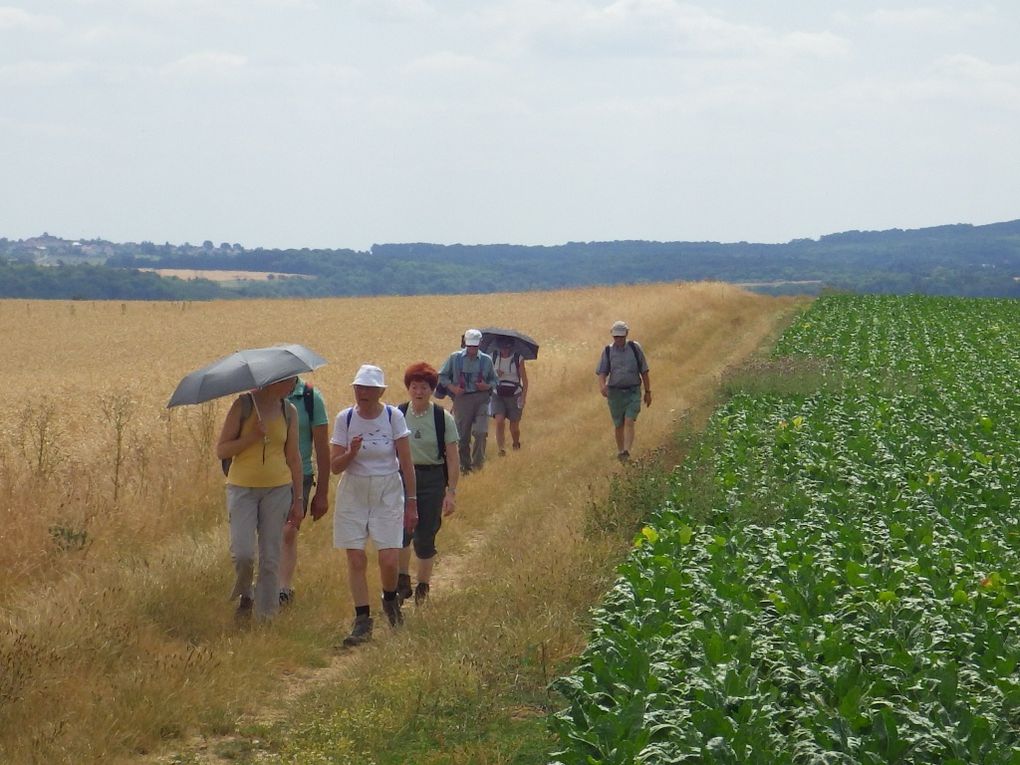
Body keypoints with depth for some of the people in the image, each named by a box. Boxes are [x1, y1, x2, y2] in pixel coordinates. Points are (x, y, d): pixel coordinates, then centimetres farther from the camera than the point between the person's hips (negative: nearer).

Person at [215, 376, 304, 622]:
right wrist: (252, 437, -18)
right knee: (242, 554, -14)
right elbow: (221, 450, -4)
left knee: (271, 560, 2)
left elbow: (293, 458, 12)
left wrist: (298, 499, 9)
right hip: (242, 488, -3)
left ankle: (266, 617, 10)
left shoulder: (289, 412, 6)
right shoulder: (243, 406, -5)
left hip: (277, 489, 3)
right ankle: (244, 595, 16)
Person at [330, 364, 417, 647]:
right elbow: (335, 466, -3)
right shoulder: (344, 419, -4)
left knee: (389, 560, -7)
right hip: (353, 495, 1)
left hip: (388, 494, -1)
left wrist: (411, 502, -4)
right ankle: (362, 621, 8)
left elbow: (406, 463, -3)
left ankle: (390, 599, 25)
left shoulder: (394, 417, -6)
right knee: (356, 560, -2)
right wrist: (352, 452, -23)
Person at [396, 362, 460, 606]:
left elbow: (453, 458, -2)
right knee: (402, 528, -21)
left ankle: (422, 588, 22)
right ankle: (403, 581, -8)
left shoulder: (443, 418, -3)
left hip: (433, 479, 0)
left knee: (425, 536, 4)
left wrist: (451, 492, -6)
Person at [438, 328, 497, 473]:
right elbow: (442, 376, 11)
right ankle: (465, 465, 17)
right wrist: (452, 387, -5)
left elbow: (494, 380, 17)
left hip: (481, 398, 0)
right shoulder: (455, 358, 4)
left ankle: (478, 462, -2)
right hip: (462, 399, 0)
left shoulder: (486, 360, 6)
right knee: (463, 435, 3)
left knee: (481, 432, -15)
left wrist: (488, 386, -5)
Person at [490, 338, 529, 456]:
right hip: (498, 395, 1)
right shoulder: (493, 358, 3)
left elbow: (524, 380, -3)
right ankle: (500, 449, -19)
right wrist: (495, 374, -10)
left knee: (514, 426, 4)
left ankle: (516, 446, 31)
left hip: (514, 396, -1)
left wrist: (523, 397, -13)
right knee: (499, 421, -18)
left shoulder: (518, 359, -3)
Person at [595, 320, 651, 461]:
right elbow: (602, 372, -4)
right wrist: (602, 386, -26)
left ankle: (627, 452, -30)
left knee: (629, 422, -18)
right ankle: (620, 451, 28)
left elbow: (644, 371, 5)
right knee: (619, 425, 10)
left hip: (633, 392, -2)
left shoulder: (635, 348, -1)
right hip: (615, 392, 2)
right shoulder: (607, 351, 1)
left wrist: (648, 392, 5)